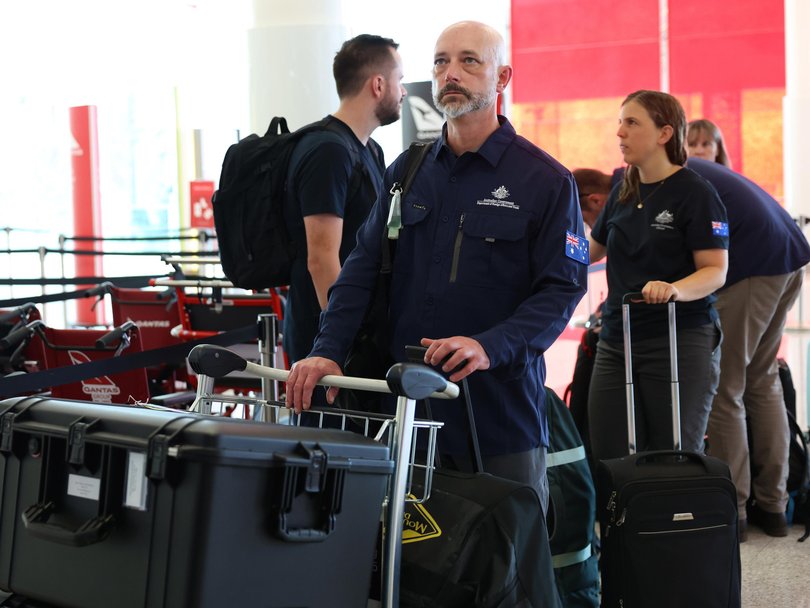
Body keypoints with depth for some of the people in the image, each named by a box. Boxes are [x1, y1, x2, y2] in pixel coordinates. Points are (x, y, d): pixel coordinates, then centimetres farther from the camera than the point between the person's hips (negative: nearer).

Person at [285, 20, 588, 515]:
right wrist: (328, 351, -6)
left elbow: (563, 288, -9)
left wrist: (491, 346, -25)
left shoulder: (546, 180, -3)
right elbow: (363, 268, 8)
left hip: (502, 407, -3)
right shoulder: (407, 172, 12)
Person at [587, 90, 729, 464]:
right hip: (617, 339, 6)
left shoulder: (695, 193, -8)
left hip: (680, 339, -6)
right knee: (610, 461, 3)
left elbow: (716, 271, -14)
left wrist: (674, 289, -31)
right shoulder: (623, 192, 12)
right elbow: (591, 250, 27)